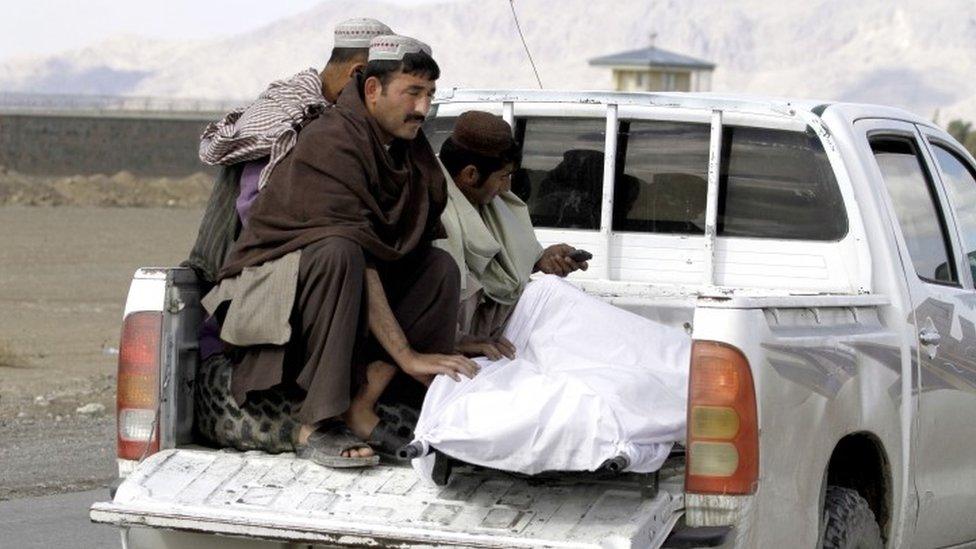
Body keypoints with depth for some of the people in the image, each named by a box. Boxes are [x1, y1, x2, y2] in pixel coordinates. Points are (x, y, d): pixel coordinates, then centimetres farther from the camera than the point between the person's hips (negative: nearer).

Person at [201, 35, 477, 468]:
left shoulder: (410, 148, 4)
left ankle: (360, 405, -21)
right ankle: (317, 427, -36)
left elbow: (422, 241, 6)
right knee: (337, 254, -36)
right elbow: (356, 255, -29)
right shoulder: (330, 143, -22)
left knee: (441, 266, -9)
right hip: (268, 281, -8)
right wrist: (407, 355, -33)